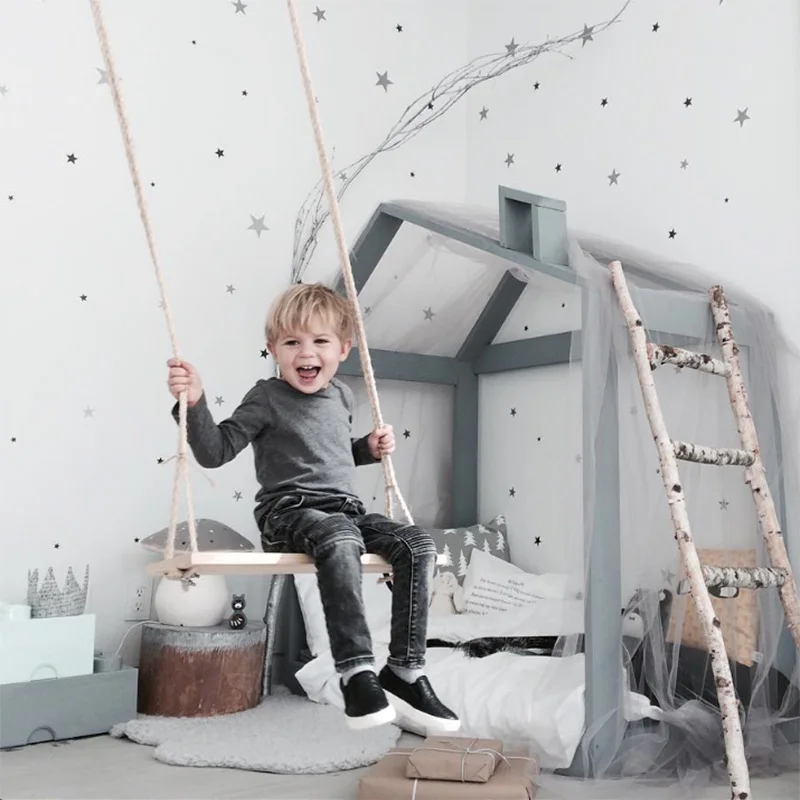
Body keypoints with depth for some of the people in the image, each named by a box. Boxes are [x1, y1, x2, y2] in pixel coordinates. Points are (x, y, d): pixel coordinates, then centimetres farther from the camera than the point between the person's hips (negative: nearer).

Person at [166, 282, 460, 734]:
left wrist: (370, 448, 16)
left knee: (420, 546, -16)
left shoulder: (343, 396, 17)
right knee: (340, 538, -40)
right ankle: (357, 672, -38)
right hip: (289, 512, -6)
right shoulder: (268, 398, -1)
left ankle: (405, 672, -13)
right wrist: (194, 402, -22)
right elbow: (214, 452, -8)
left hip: (346, 509, 7)